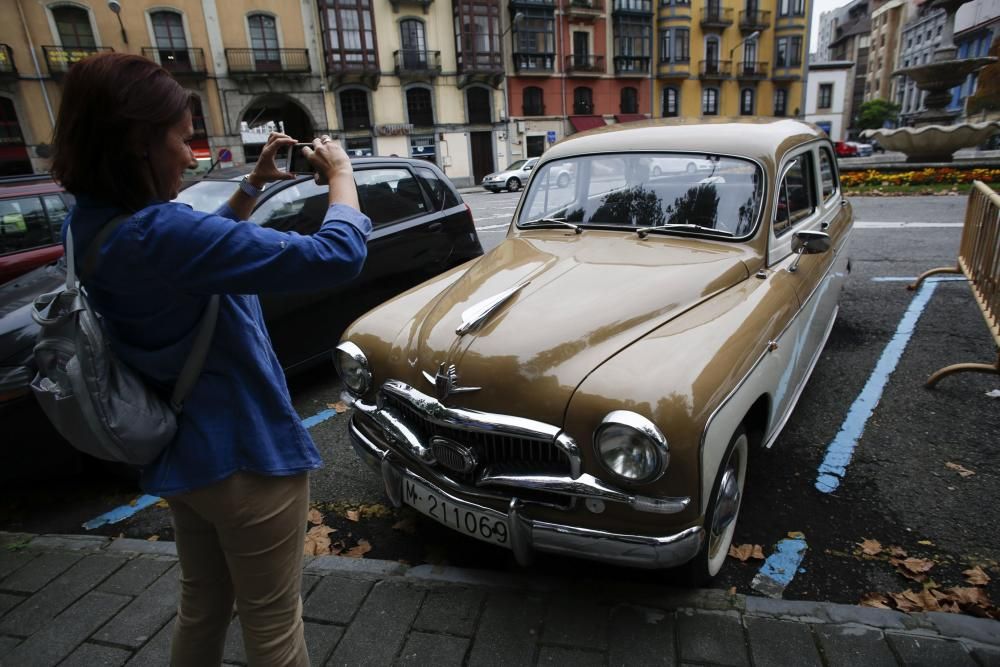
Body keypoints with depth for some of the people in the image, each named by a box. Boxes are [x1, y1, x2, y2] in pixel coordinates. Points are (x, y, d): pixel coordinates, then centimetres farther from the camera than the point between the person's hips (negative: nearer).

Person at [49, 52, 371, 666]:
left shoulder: (92, 225, -1)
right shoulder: (159, 230, -29)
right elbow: (338, 255, -29)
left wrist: (254, 185, 11)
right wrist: (340, 172, -12)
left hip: (180, 452, 9)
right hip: (243, 454, -9)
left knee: (203, 605, 28)